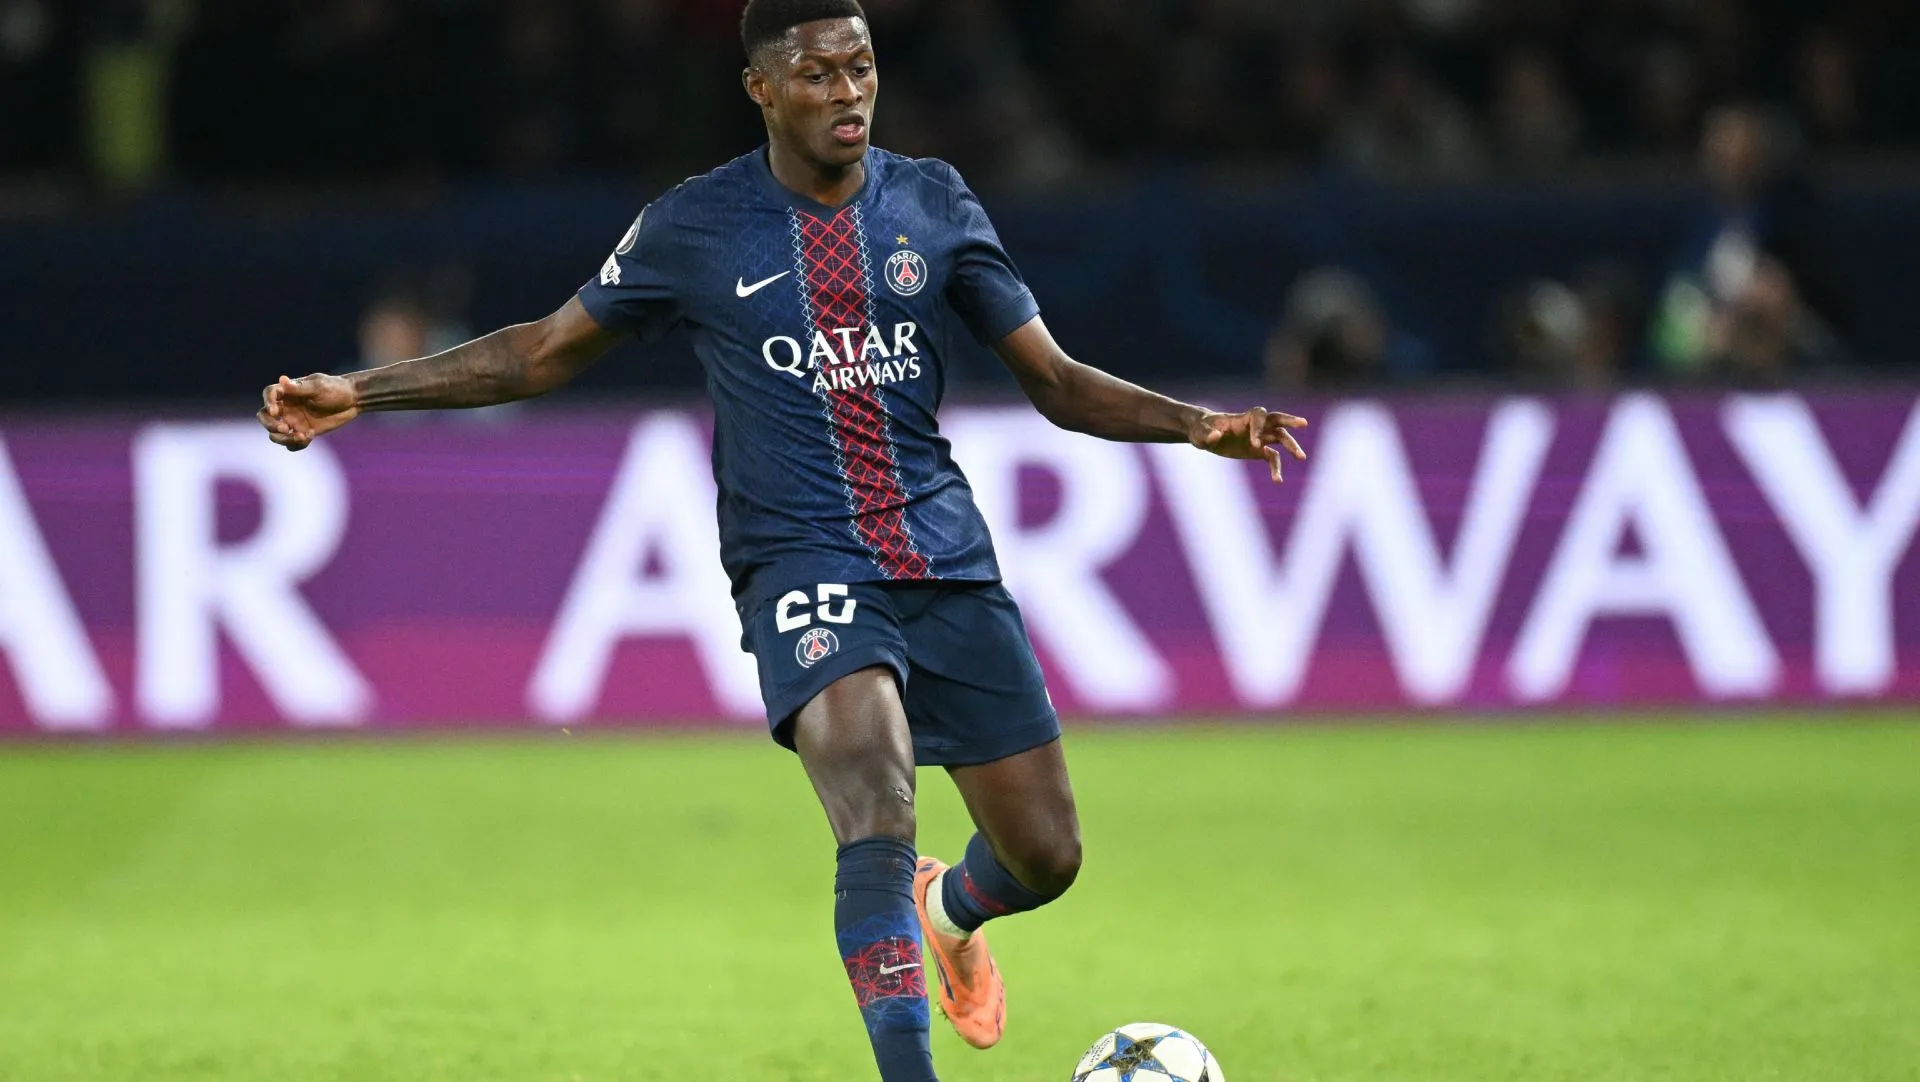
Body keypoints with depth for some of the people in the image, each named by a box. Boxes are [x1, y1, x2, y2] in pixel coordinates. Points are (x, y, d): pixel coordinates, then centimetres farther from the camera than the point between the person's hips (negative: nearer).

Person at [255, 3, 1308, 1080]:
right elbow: (547, 352, 12)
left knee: (1045, 856, 4)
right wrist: (358, 393, 5)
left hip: (948, 559, 3)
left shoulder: (935, 204, 6)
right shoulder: (697, 226, 0)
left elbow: (1058, 381, 7)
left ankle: (950, 909, 42)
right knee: (878, 809, -30)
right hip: (802, 565, -3)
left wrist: (1200, 423, -10)